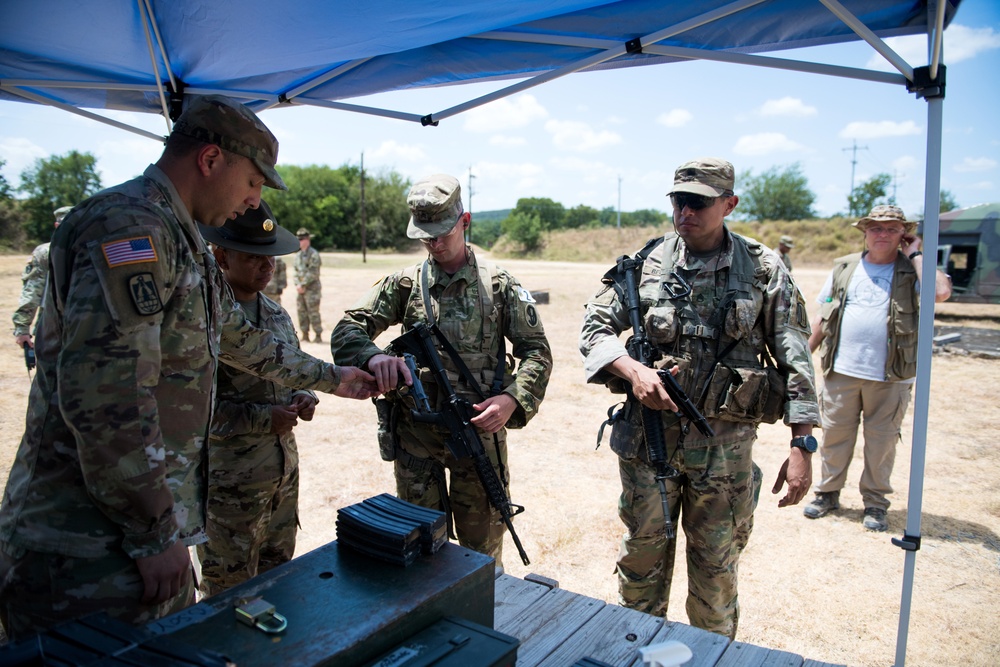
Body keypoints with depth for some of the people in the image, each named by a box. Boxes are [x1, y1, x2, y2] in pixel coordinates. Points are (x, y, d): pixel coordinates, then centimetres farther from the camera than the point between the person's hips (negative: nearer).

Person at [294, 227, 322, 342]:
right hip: (301, 289, 8)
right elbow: (296, 272, 15)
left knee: (313, 313, -7)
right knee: (301, 312, 8)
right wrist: (297, 285, -1)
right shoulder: (298, 255, 15)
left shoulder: (313, 255, -9)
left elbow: (313, 274, -15)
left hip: (312, 289, -8)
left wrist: (302, 285, -16)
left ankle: (318, 336, -1)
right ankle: (305, 335, 16)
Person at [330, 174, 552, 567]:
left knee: (482, 551, 12)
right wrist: (374, 356, -27)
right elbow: (347, 330, -4)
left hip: (480, 431, -1)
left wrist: (512, 400, -18)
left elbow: (537, 350, 0)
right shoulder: (405, 283, 2)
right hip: (415, 435, 1)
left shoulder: (498, 283, -1)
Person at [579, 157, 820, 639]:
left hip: (724, 447, -1)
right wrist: (632, 370, -17)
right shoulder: (645, 263, -1)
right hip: (648, 437, 2)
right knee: (642, 556, 16)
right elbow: (594, 327, 2)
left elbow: (795, 362, -1)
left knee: (716, 568, 13)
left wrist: (802, 445, -7)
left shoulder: (764, 270, -3)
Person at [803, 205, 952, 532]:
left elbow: (941, 291, -21)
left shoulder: (911, 271, 1)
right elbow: (823, 314, 14)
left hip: (890, 377, -2)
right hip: (841, 371, 2)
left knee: (882, 440, 7)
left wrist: (915, 255, -9)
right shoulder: (844, 268, 9)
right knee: (835, 434, 9)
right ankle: (828, 493, 24)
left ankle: (875, 502, 22)